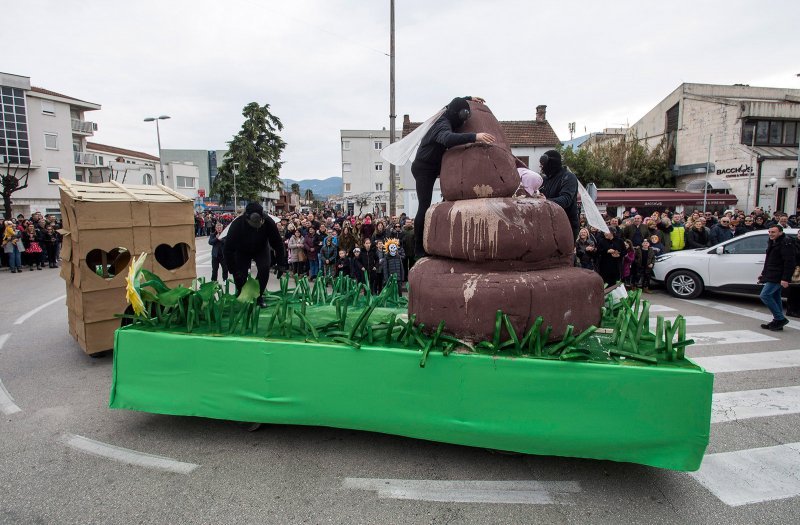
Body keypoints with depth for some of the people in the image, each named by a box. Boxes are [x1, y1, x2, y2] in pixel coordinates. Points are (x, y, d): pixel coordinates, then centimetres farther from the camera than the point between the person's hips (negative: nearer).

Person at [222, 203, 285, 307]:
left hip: (261, 249, 1)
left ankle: (259, 296, 2)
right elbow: (228, 249, -29)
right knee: (240, 275, -10)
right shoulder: (237, 224, -37)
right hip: (242, 251, -1)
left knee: (264, 268, -20)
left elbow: (278, 243, -20)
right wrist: (233, 270, -28)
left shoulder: (268, 222, -34)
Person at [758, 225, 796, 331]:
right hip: (772, 276, 10)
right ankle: (777, 322, 17)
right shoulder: (773, 242, 17)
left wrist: (785, 279, -25)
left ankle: (780, 319, -8)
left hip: (778, 277, -10)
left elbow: (789, 262, -20)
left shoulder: (786, 243, -13)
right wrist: (763, 274, 24)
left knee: (765, 295, -14)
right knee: (775, 297, 12)